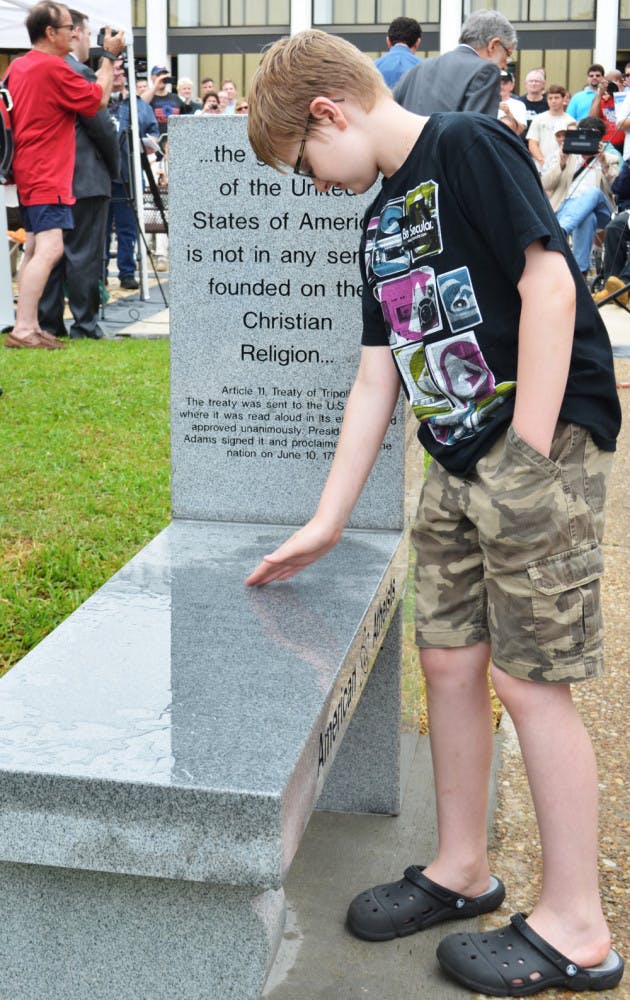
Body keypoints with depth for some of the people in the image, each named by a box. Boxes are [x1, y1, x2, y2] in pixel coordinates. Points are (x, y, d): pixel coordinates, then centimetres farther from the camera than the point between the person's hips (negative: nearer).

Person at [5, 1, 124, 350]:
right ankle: (22, 329, -21)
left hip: (28, 172, 10)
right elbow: (99, 99, -8)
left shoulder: (18, 66, 12)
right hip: (47, 175, -10)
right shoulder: (53, 68, -15)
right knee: (50, 249, -16)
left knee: (35, 249, 13)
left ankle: (29, 326, 15)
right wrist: (109, 57, 3)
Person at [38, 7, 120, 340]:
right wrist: (114, 167, 2)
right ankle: (84, 325, 1)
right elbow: (102, 127, -13)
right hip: (85, 178, -8)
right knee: (84, 254, -3)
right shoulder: (80, 74, -14)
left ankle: (48, 322, 14)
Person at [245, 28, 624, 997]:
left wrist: (528, 457, -19)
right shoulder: (382, 221, 16)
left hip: (545, 444, -8)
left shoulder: (469, 147, -9)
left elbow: (548, 284, -18)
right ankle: (462, 869, 32)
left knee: (532, 682, -3)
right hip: (458, 463, 9)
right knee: (450, 661, 12)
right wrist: (325, 523, 14)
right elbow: (375, 383, 15)